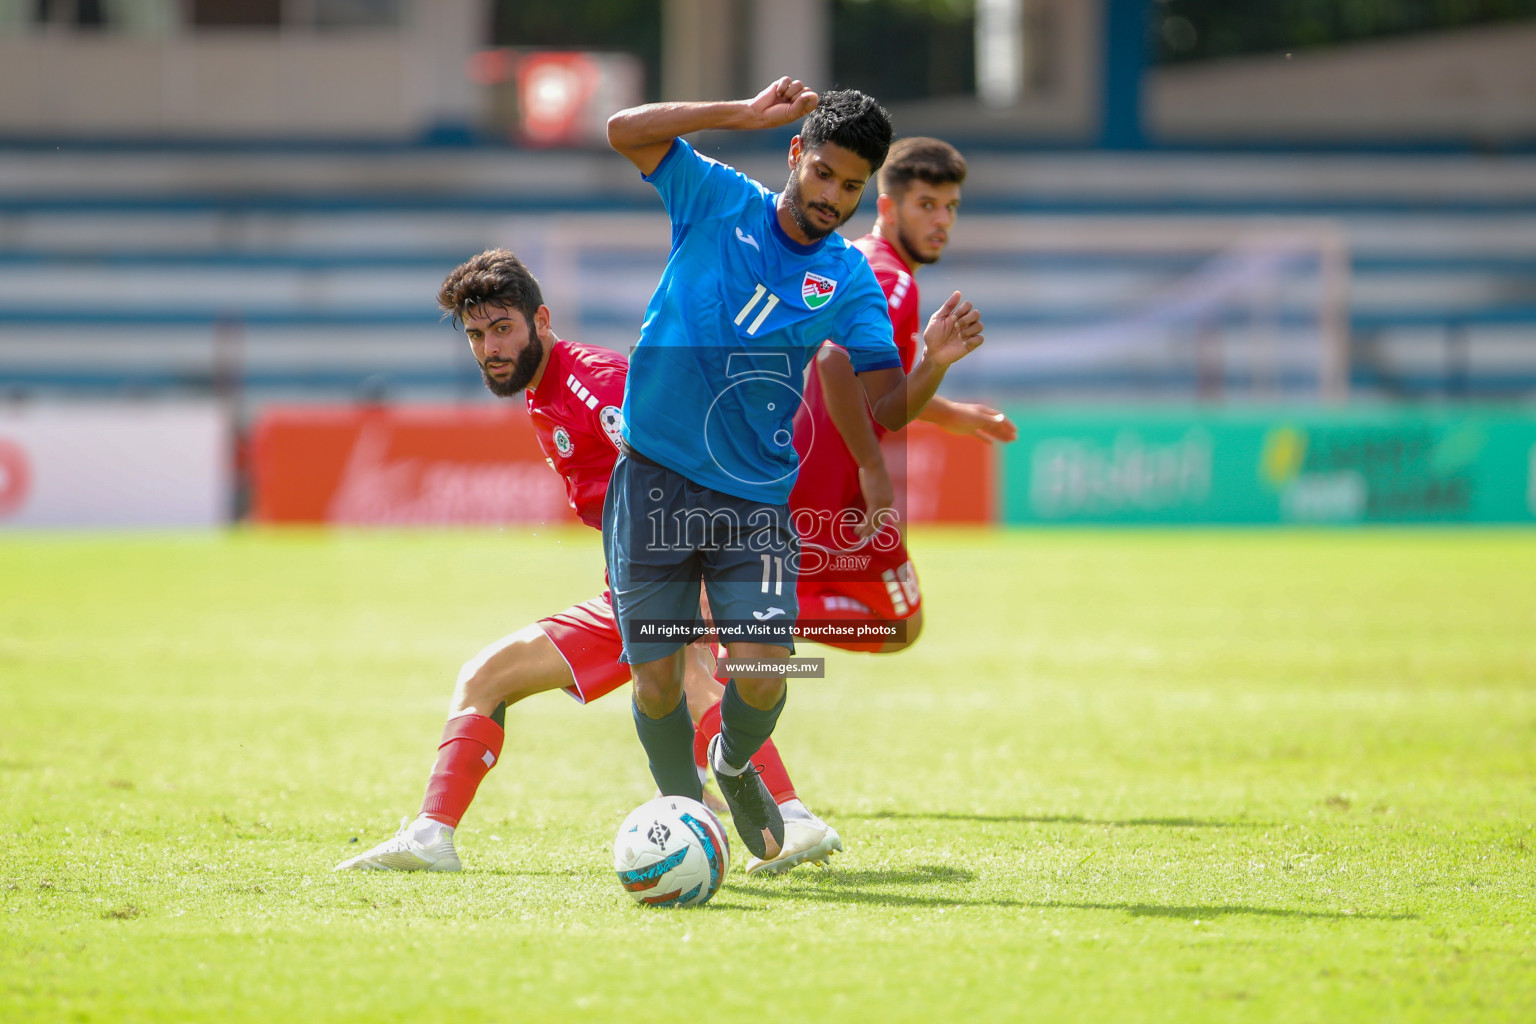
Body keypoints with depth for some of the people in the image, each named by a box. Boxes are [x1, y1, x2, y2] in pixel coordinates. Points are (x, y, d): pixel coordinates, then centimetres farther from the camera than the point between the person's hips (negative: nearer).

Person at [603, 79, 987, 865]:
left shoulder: (850, 282, 3)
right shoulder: (717, 201, 2)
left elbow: (886, 407, -4)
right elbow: (626, 131, -9)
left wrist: (934, 363, -25)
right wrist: (744, 115, -13)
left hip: (755, 500, 1)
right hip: (654, 480, -1)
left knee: (761, 678, -11)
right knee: (657, 683, -3)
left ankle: (735, 767, 23)